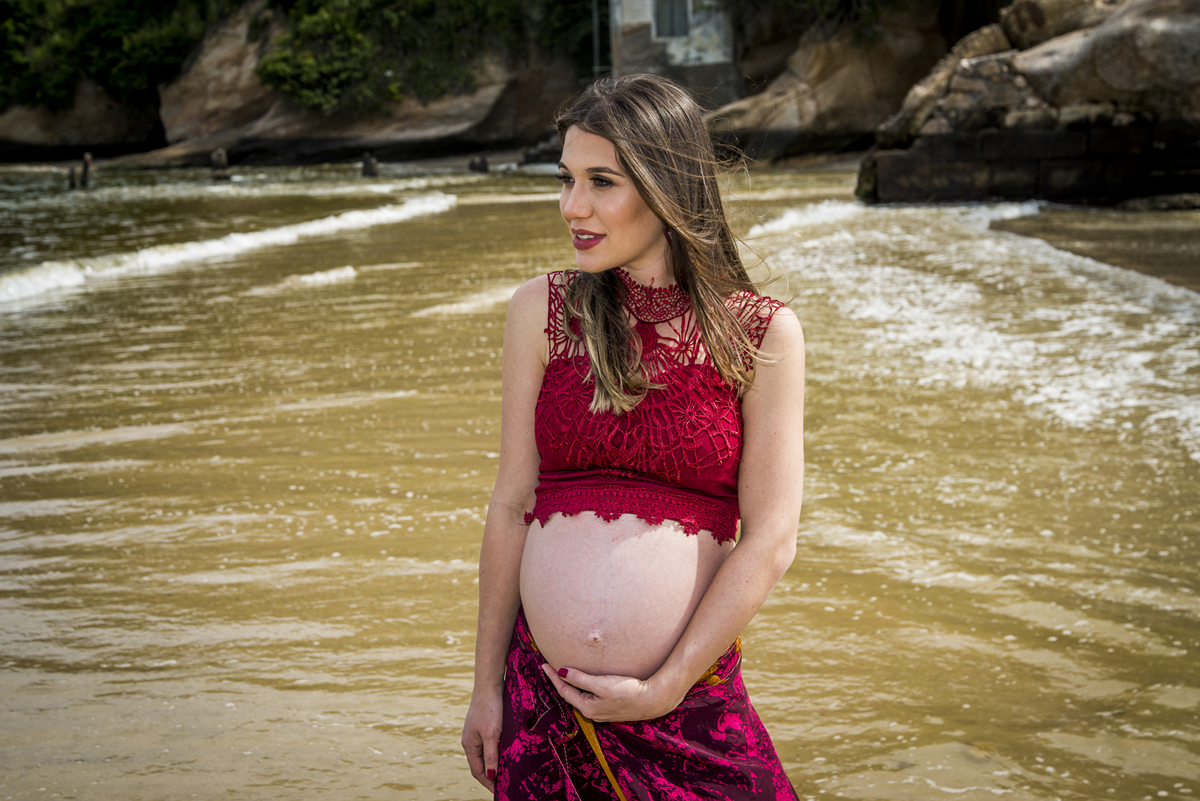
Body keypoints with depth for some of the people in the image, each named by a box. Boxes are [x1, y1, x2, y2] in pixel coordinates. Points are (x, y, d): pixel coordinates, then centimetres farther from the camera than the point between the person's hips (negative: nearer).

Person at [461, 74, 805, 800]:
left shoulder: (762, 335, -3)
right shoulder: (542, 312, 3)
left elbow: (771, 541, -5)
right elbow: (512, 506, 4)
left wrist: (665, 691, -9)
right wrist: (488, 685, 6)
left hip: (692, 710, -2)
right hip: (539, 699, 2)